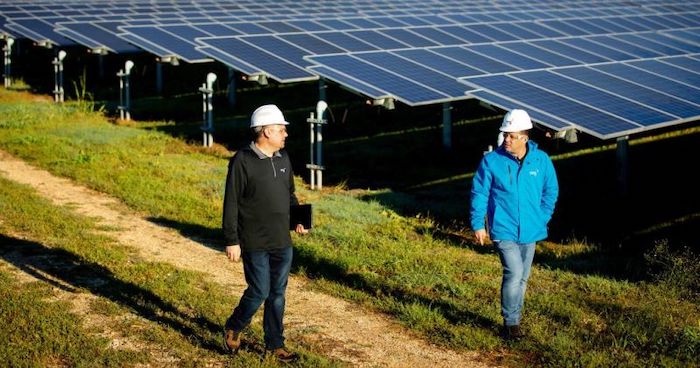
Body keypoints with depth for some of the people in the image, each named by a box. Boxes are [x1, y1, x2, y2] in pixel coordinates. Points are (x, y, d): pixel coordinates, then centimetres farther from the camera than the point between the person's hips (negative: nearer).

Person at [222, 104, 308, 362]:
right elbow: (231, 204, -12)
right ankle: (233, 329, 21)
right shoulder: (242, 161, -13)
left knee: (277, 294, 11)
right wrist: (232, 241, -14)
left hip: (283, 243, 7)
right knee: (259, 292, -4)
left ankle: (275, 344, 22)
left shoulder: (283, 159, 9)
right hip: (255, 244, -6)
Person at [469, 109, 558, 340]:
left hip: (530, 232, 4)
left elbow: (551, 191, 10)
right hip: (503, 229, -4)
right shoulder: (491, 161, -9)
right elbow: (479, 193, -2)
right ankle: (510, 322, -1)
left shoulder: (541, 161, -2)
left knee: (522, 277, 13)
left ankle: (514, 319, 27)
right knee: (514, 273, -15)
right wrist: (477, 224, -3)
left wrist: (542, 219, 5)